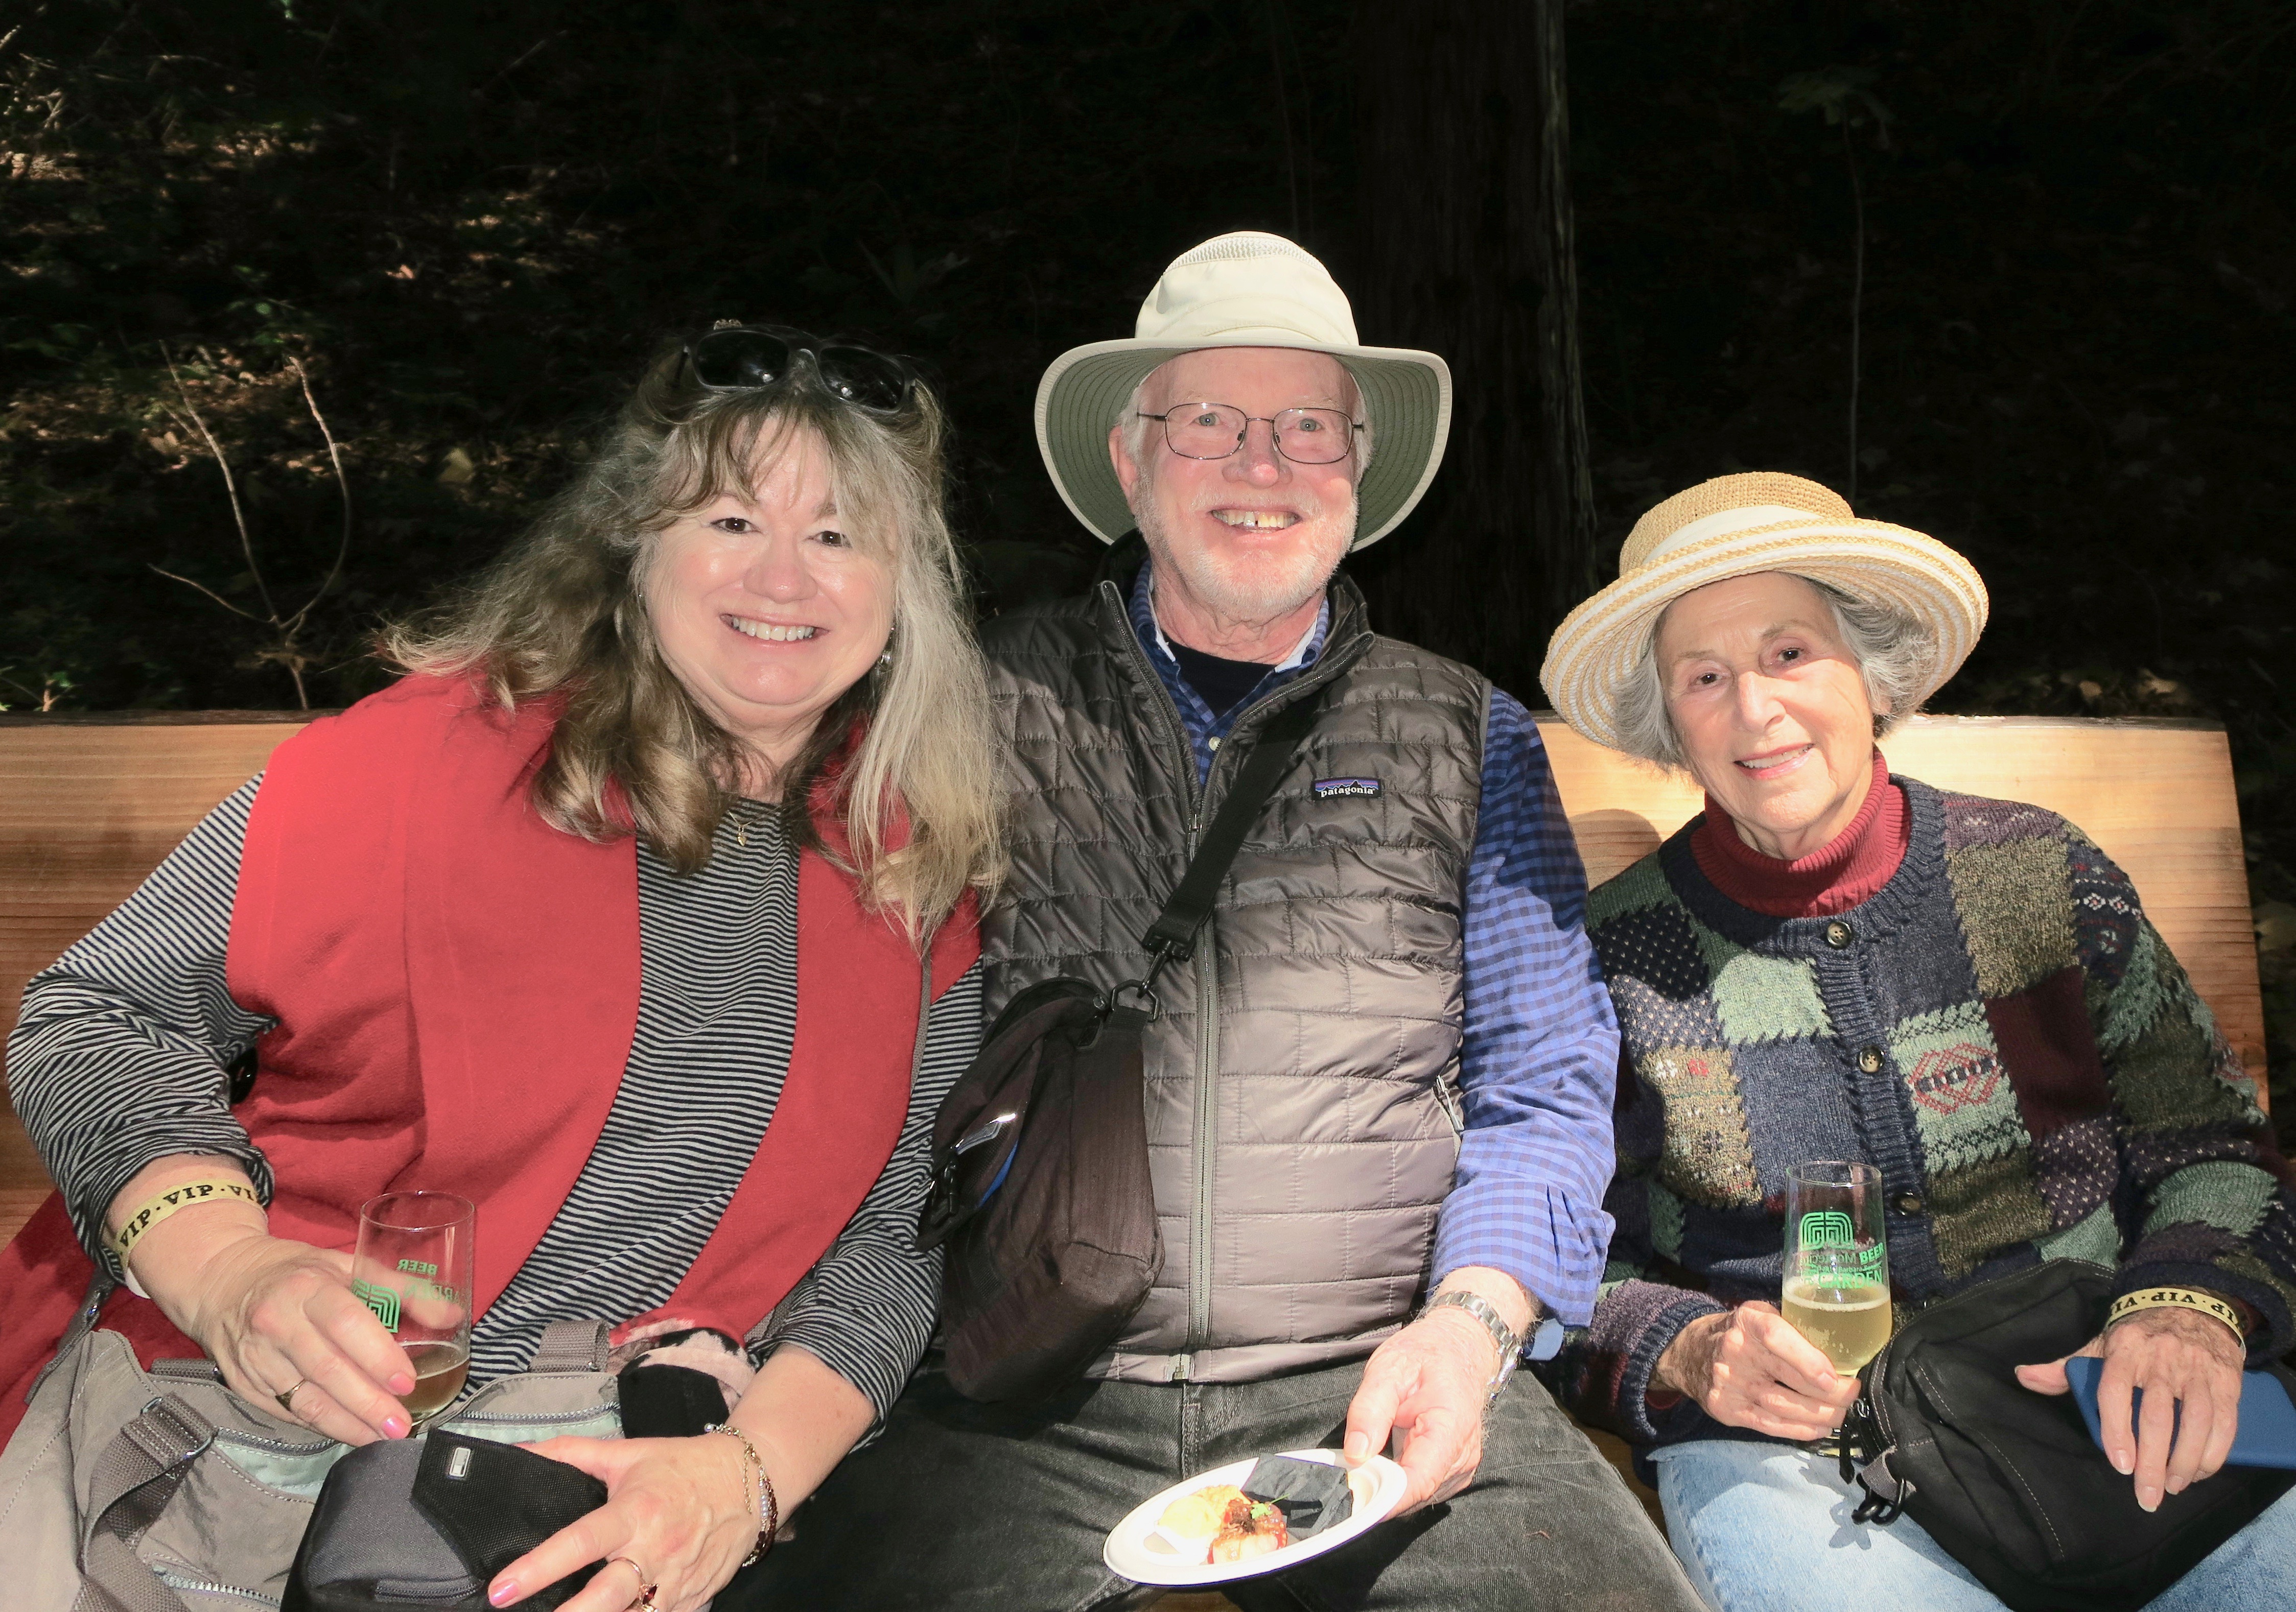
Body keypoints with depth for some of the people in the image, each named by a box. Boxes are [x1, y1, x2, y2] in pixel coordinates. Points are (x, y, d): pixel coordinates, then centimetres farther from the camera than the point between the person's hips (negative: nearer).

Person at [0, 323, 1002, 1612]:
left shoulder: (920, 882, 3)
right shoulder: (436, 751, -6)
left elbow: (894, 1229, 3)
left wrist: (751, 1470, -13)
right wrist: (224, 1272, -18)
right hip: (255, 1422, -2)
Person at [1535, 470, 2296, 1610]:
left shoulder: (2042, 877, 7)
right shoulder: (1618, 954, 1)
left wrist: (2194, 1308, -9)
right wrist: (1687, 1354, -16)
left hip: (2091, 1395, 3)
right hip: (1785, 1445, -2)